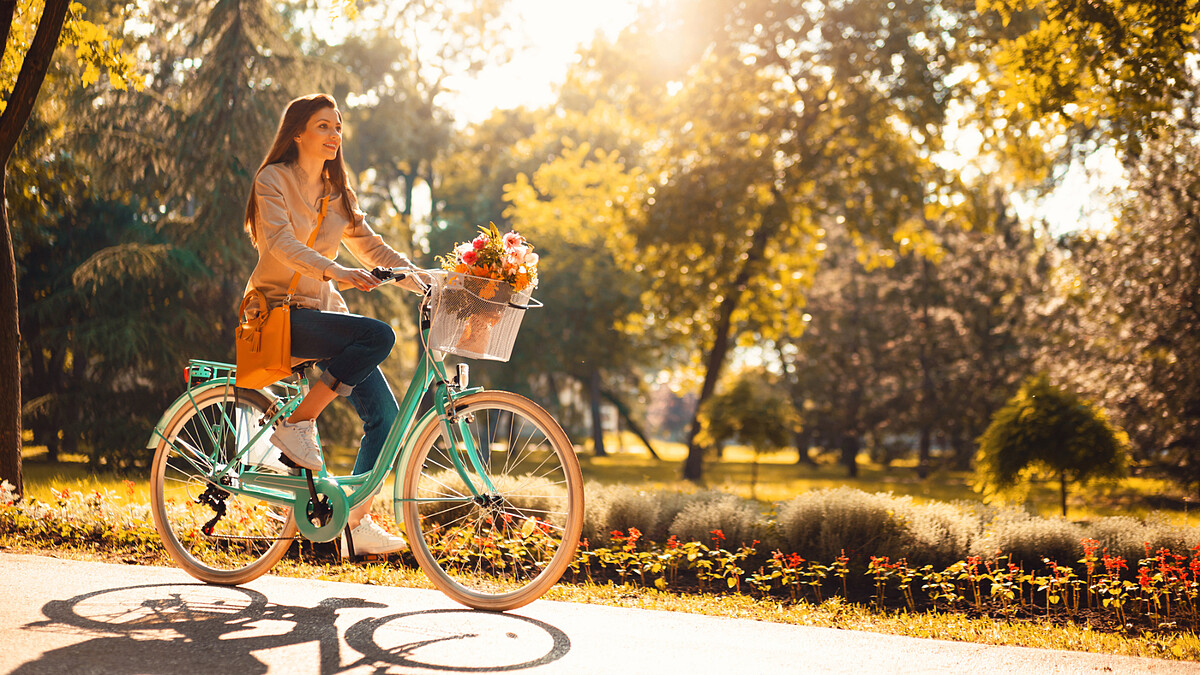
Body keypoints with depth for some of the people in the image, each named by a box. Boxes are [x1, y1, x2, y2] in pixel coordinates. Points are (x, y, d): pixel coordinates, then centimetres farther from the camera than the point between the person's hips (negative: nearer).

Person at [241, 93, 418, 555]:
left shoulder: (337, 192, 15)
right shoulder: (274, 180, -5)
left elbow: (372, 247, 14)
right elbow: (282, 243, -21)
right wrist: (336, 272, -37)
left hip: (324, 310, 7)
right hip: (280, 312, -7)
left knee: (385, 415, -7)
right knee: (379, 335, -31)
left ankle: (357, 520, 5)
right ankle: (297, 424, -18)